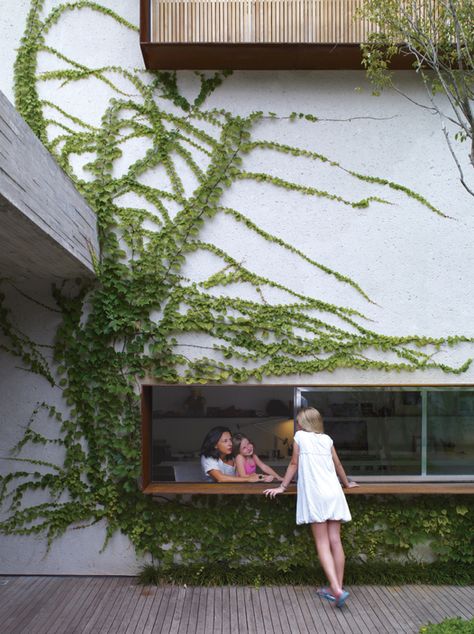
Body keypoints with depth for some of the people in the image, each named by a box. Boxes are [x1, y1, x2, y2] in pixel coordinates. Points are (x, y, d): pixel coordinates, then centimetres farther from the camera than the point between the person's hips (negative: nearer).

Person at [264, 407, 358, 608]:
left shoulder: (300, 436, 4)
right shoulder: (327, 439, 15)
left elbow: (293, 464, 8)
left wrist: (282, 487, 18)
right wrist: (347, 484, 40)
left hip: (314, 495, -4)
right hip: (334, 494, 4)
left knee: (322, 544, -4)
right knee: (335, 541, 6)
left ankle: (337, 590, -15)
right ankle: (337, 588, 11)